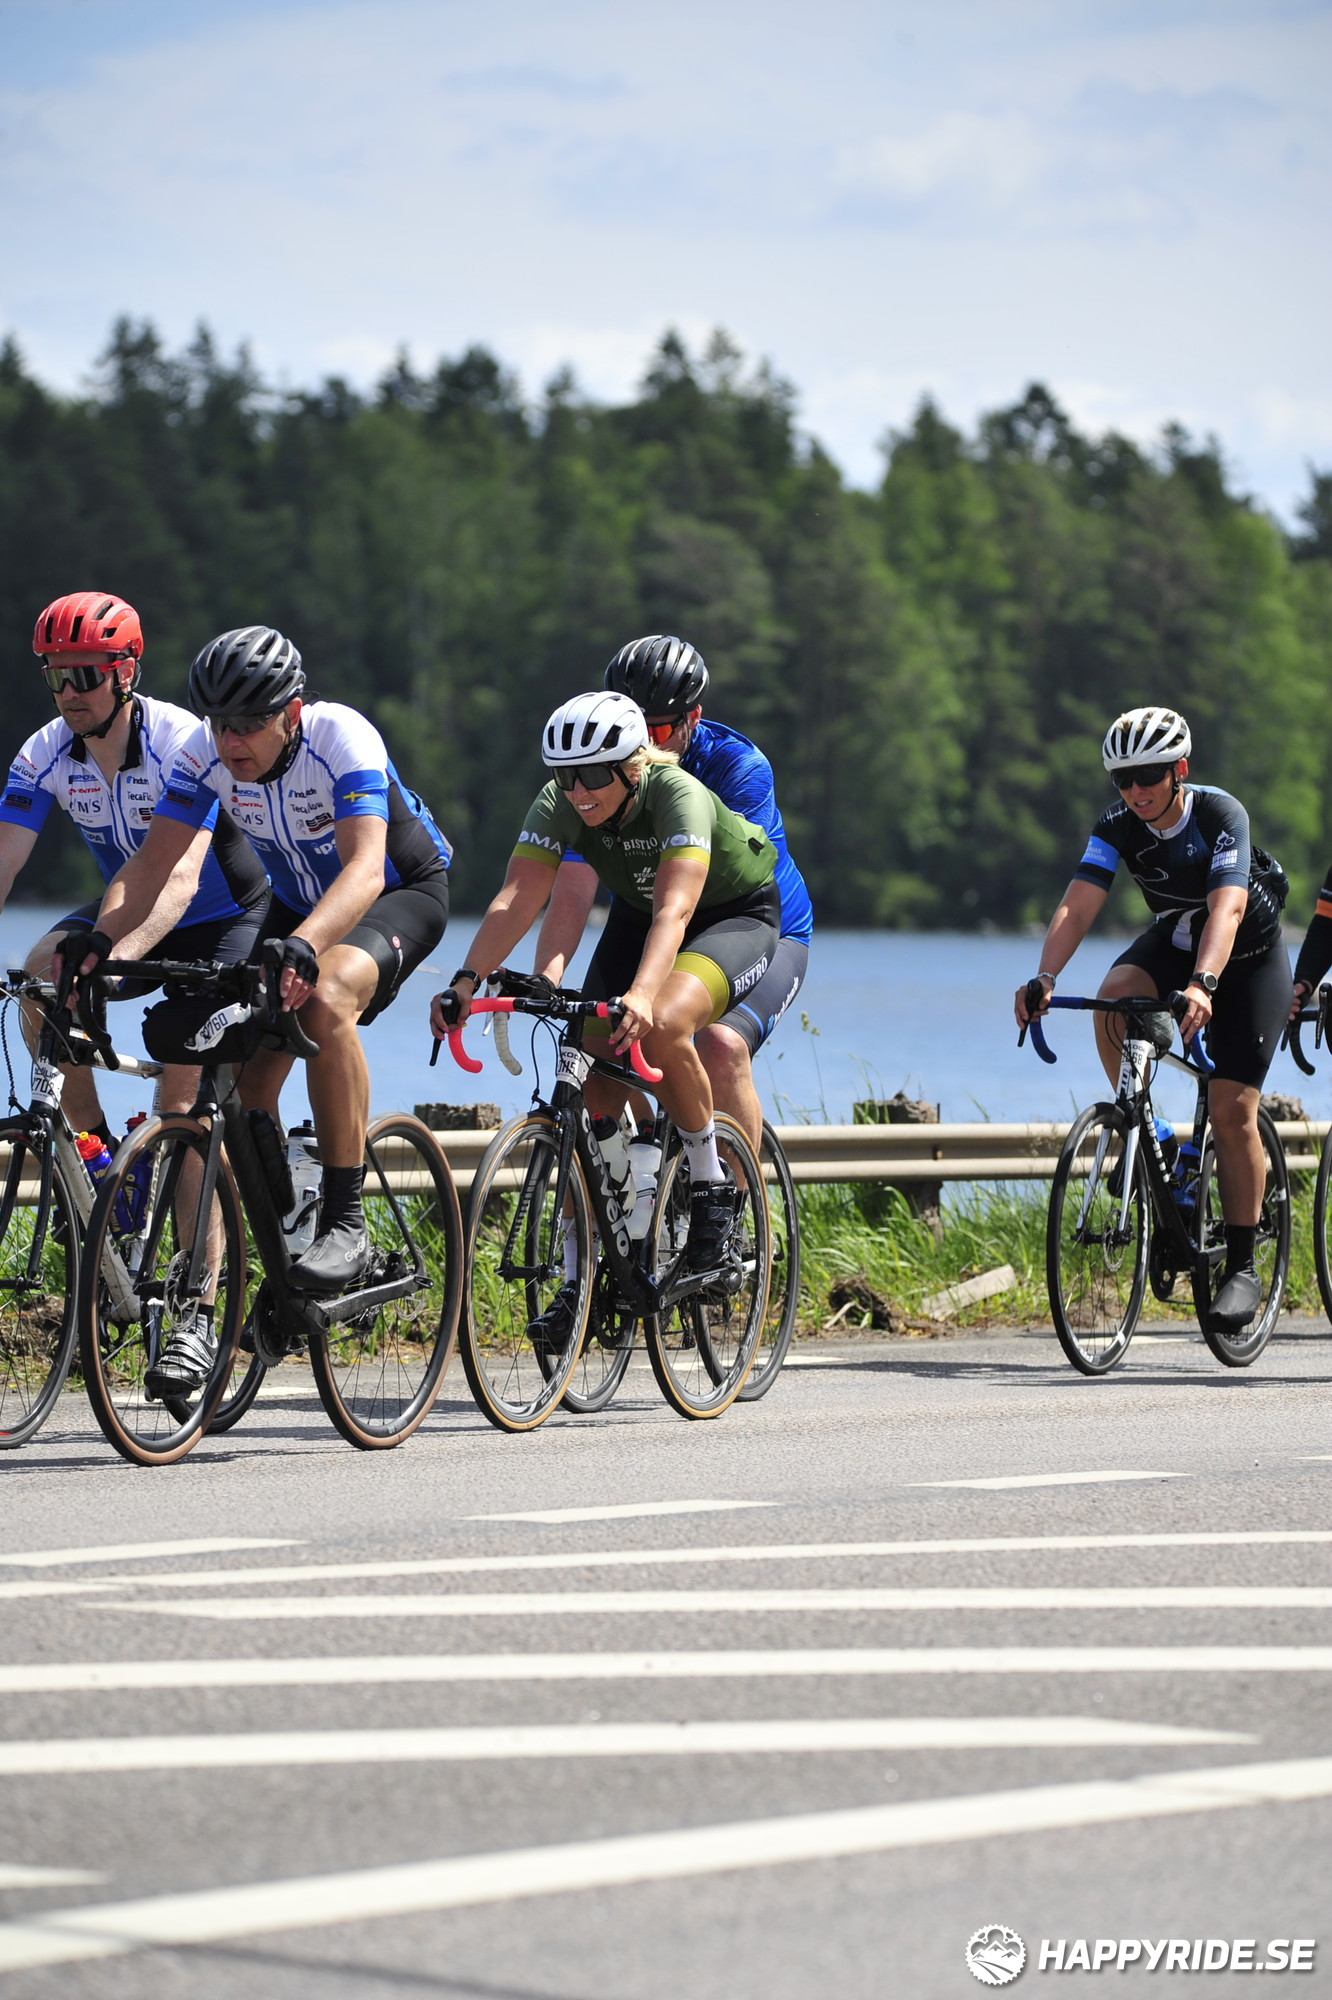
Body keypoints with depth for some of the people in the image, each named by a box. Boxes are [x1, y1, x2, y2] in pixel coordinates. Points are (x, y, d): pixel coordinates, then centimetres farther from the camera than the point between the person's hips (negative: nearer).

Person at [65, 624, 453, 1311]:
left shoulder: (343, 739, -33)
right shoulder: (205, 752, -19)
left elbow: (365, 868, -45)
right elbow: (155, 863, -21)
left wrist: (301, 946, -63)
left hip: (403, 892, -6)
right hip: (300, 902, 6)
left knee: (325, 998, -36)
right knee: (247, 1079, -8)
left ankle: (345, 1223, -31)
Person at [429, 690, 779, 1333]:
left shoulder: (679, 797, -35)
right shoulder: (559, 805, -20)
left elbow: (674, 909, -48)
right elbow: (516, 898, -29)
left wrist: (641, 996, -64)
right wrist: (467, 981, -46)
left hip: (737, 914, -5)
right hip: (636, 914, 5)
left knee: (662, 1026, -36)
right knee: (594, 1086, -9)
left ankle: (710, 1183, -13)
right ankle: (578, 1277, -2)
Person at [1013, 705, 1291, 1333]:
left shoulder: (1220, 815, -29)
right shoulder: (1117, 827, -18)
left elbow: (1227, 907, -42)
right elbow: (1077, 904, -29)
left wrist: (1202, 985, -59)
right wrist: (1044, 979, -46)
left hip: (1248, 956, -4)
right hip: (1173, 942, 4)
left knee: (1232, 1109, -13)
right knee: (1114, 995, -31)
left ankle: (1241, 1266, -2)